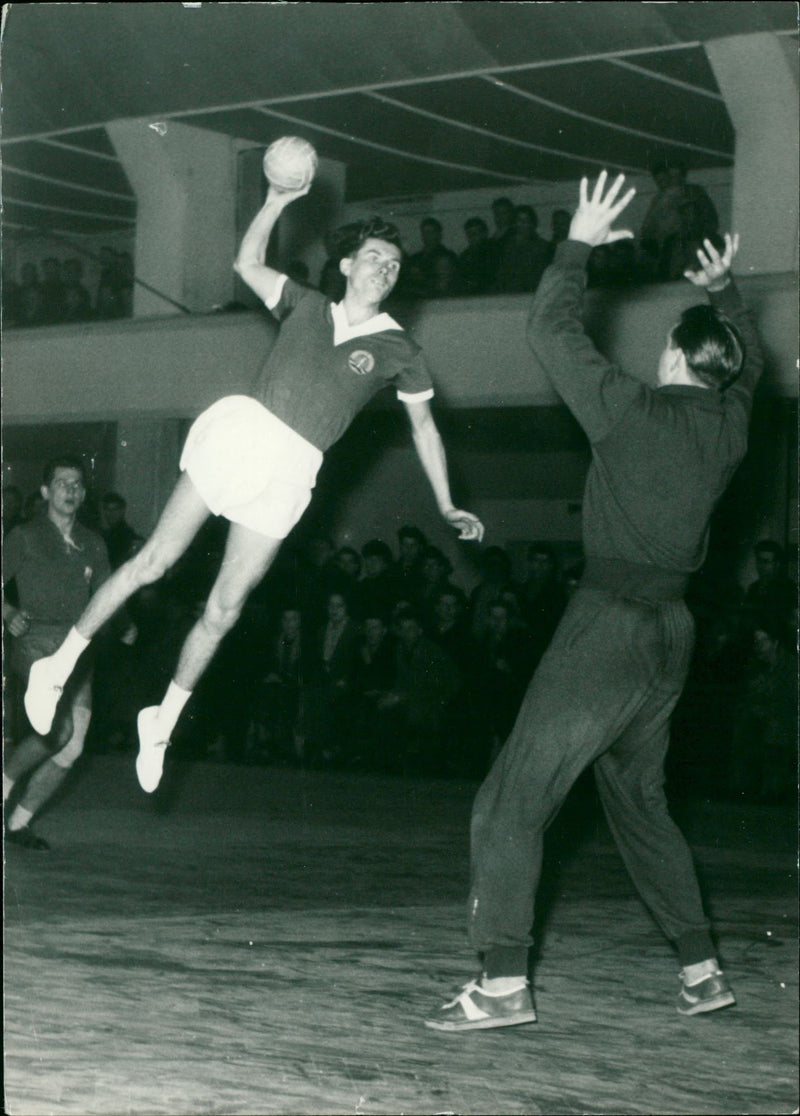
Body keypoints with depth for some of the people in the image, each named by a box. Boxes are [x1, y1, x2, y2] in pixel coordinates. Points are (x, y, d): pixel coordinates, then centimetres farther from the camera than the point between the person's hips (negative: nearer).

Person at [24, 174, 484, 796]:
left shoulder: (400, 352, 8)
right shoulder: (308, 306, 13)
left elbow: (424, 426, 14)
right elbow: (248, 263, 18)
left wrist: (447, 506, 9)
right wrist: (278, 203, 4)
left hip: (288, 472, 0)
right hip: (240, 429, 0)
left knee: (223, 611, -1)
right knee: (155, 561, -7)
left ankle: (163, 723, 15)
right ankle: (59, 666, 5)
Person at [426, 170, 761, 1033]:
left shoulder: (633, 412, -13)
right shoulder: (729, 426, 5)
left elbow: (550, 332, -5)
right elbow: (744, 365, 28)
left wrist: (579, 245, 3)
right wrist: (723, 291, 34)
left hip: (609, 627, -7)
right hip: (671, 632, 7)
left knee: (512, 802, -6)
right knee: (639, 800, 22)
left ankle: (503, 983, -15)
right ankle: (701, 969, 23)